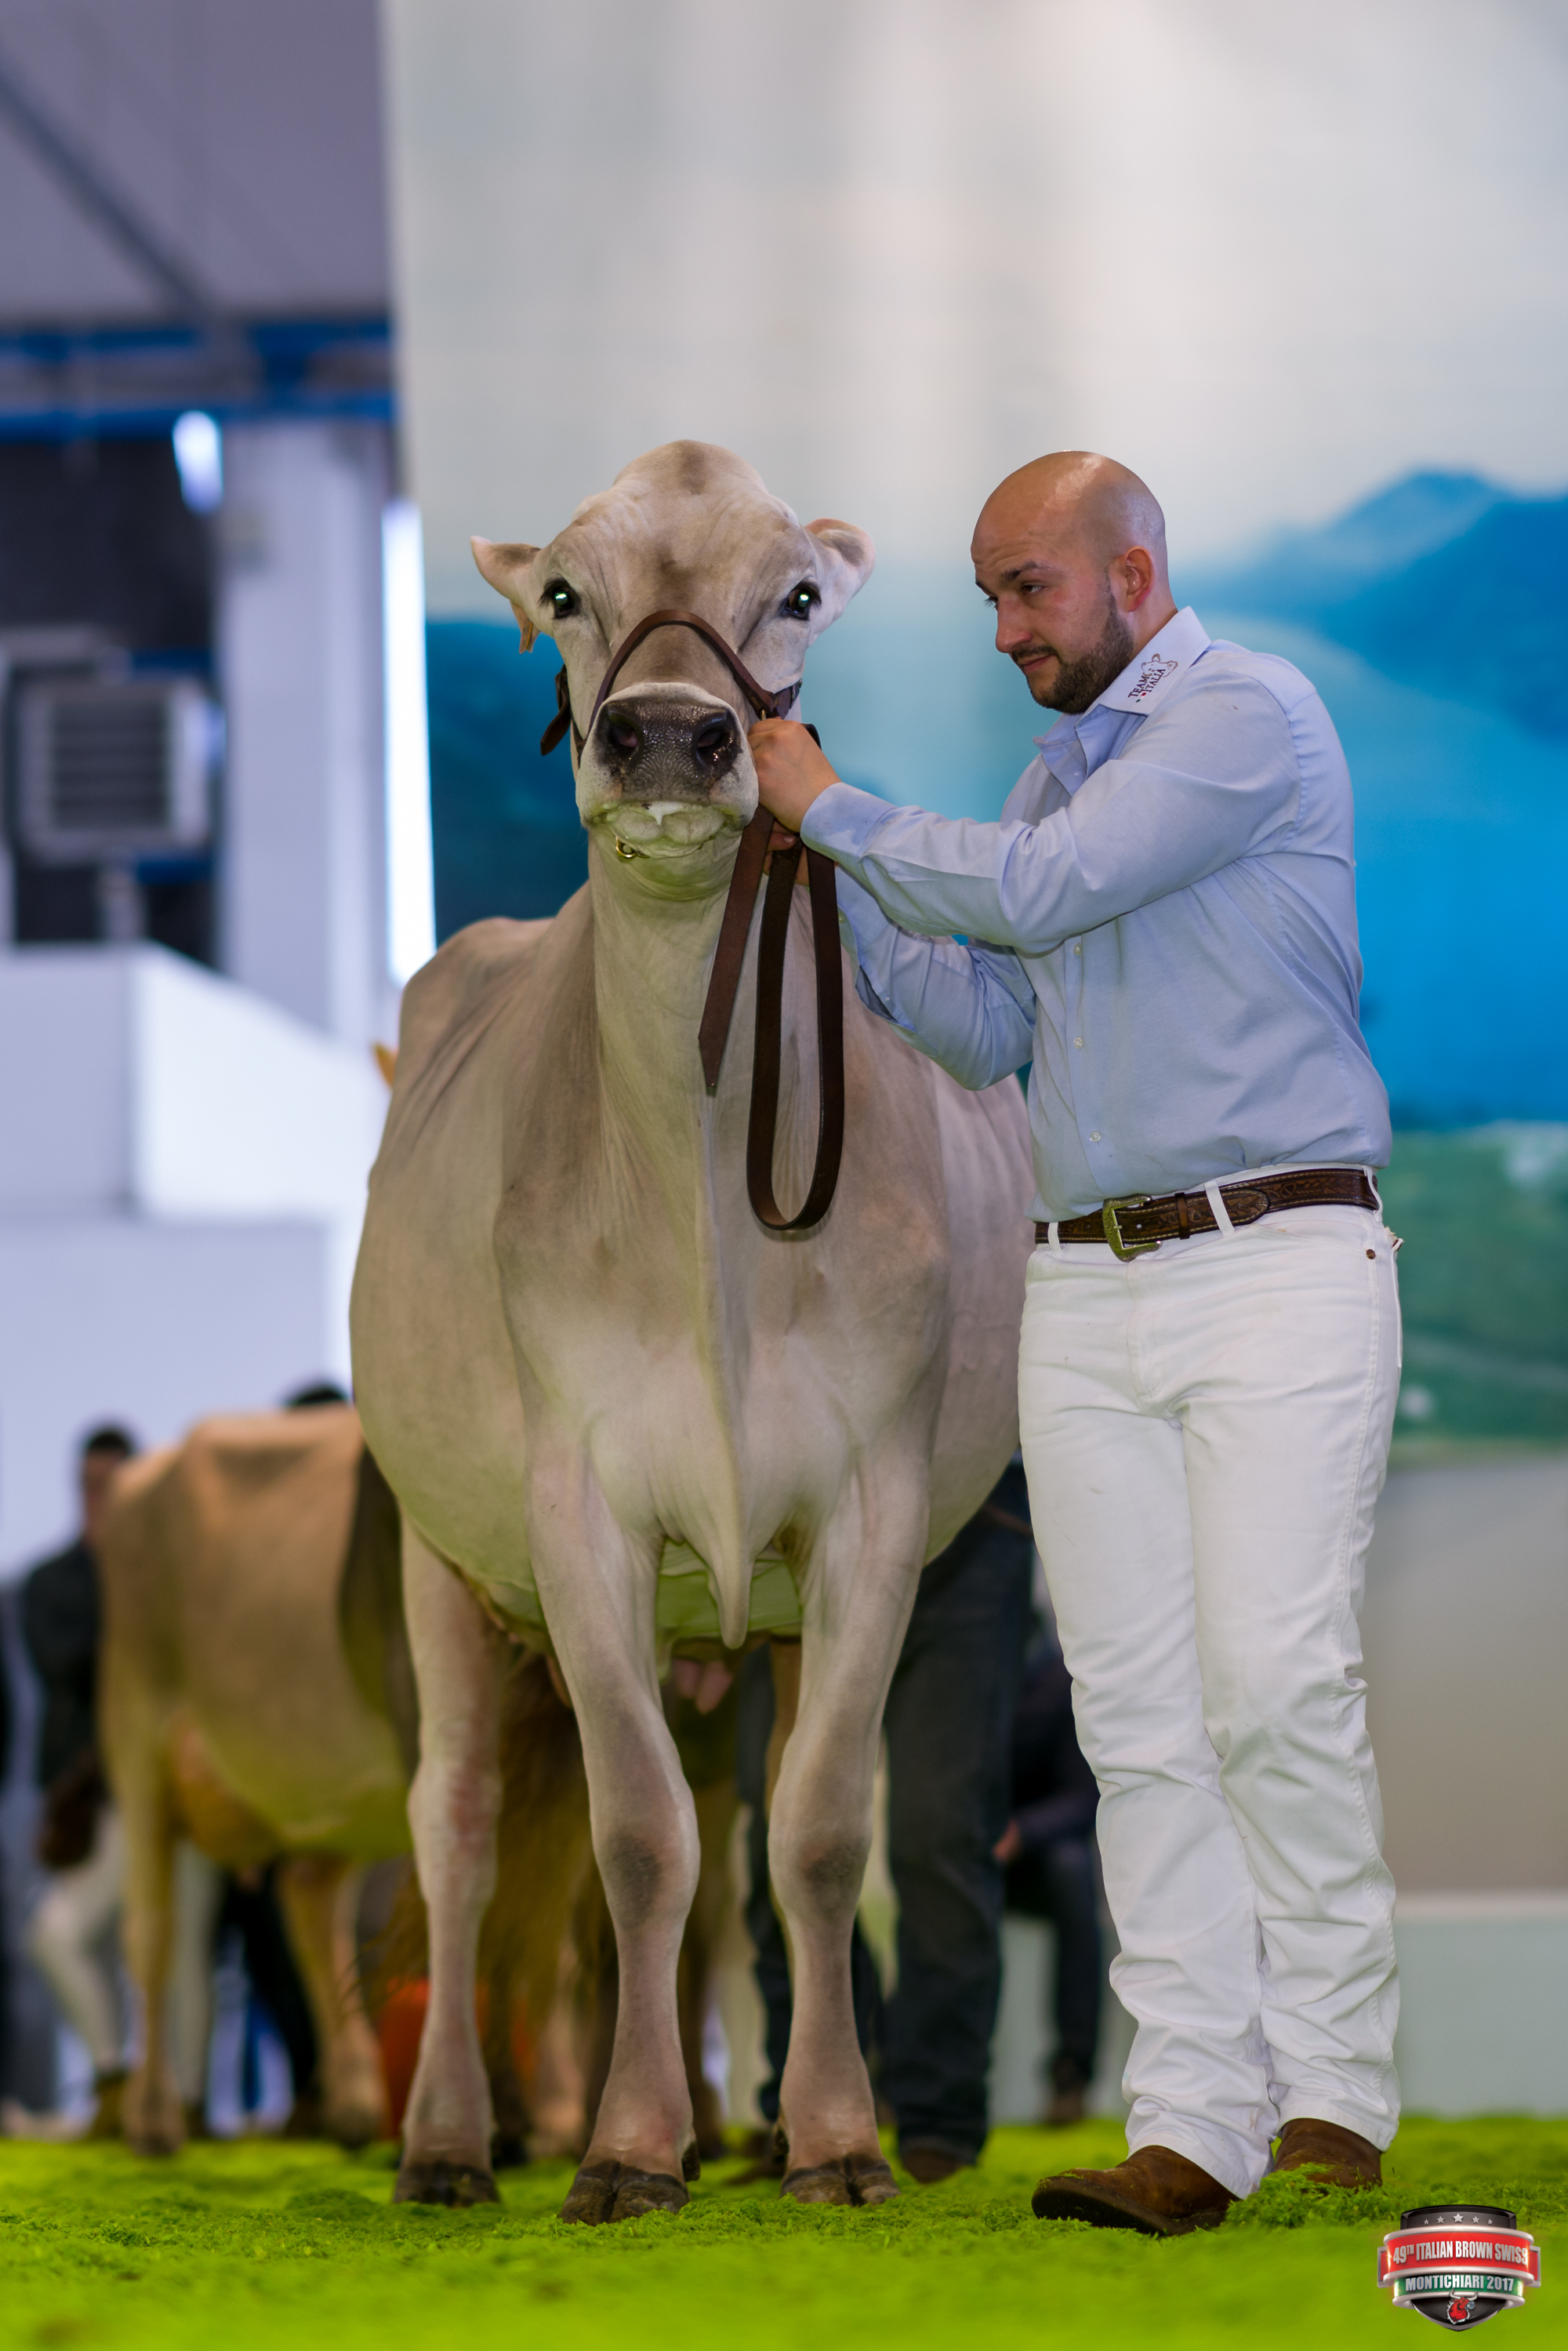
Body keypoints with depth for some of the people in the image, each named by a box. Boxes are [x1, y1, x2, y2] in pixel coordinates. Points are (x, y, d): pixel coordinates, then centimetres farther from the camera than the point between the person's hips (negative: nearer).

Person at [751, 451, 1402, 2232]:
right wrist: (828, 886, 9)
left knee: (1278, 1683, -13)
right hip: (1087, 1286, 7)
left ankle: (1335, 2094, -3)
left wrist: (838, 811, -2)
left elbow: (1038, 891, -14)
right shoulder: (1052, 774, 21)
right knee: (1139, 1714, 0)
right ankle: (1194, 2122, 0)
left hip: (1277, 1264, -7)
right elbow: (990, 1027, 20)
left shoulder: (1250, 716, -5)